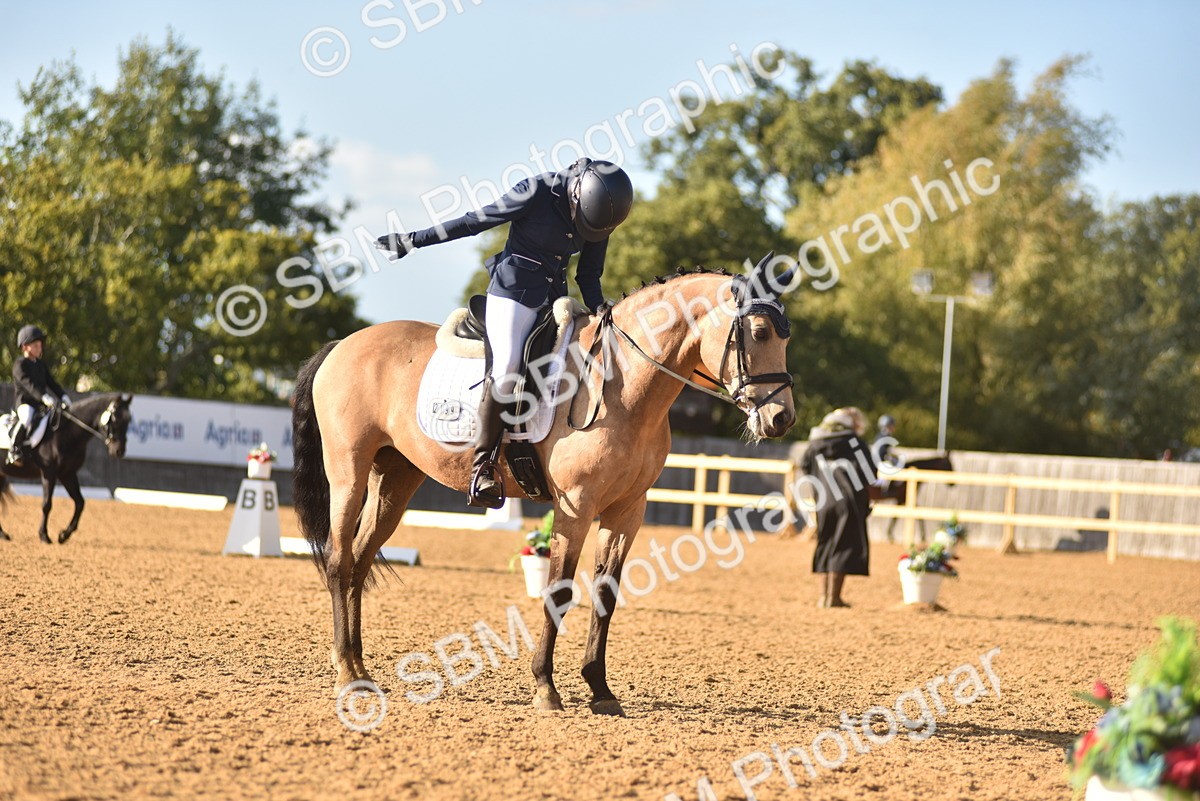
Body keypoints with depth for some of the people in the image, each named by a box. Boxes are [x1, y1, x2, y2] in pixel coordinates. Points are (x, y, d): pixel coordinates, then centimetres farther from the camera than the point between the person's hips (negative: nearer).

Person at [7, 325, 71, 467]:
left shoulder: (41, 365, 19)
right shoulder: (20, 364, -5)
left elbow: (51, 383, 13)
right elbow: (29, 384, -19)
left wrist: (63, 396, -5)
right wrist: (44, 397, -33)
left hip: (41, 404, 7)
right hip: (25, 403, -7)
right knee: (28, 418, -37)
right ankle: (15, 450, -28)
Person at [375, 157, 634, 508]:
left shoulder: (600, 214, 0)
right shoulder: (538, 192, -16)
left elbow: (588, 275, 11)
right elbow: (475, 221, -8)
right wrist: (414, 241, -3)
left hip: (555, 296, 7)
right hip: (513, 290, -7)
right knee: (507, 367, -22)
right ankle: (483, 463, -19)